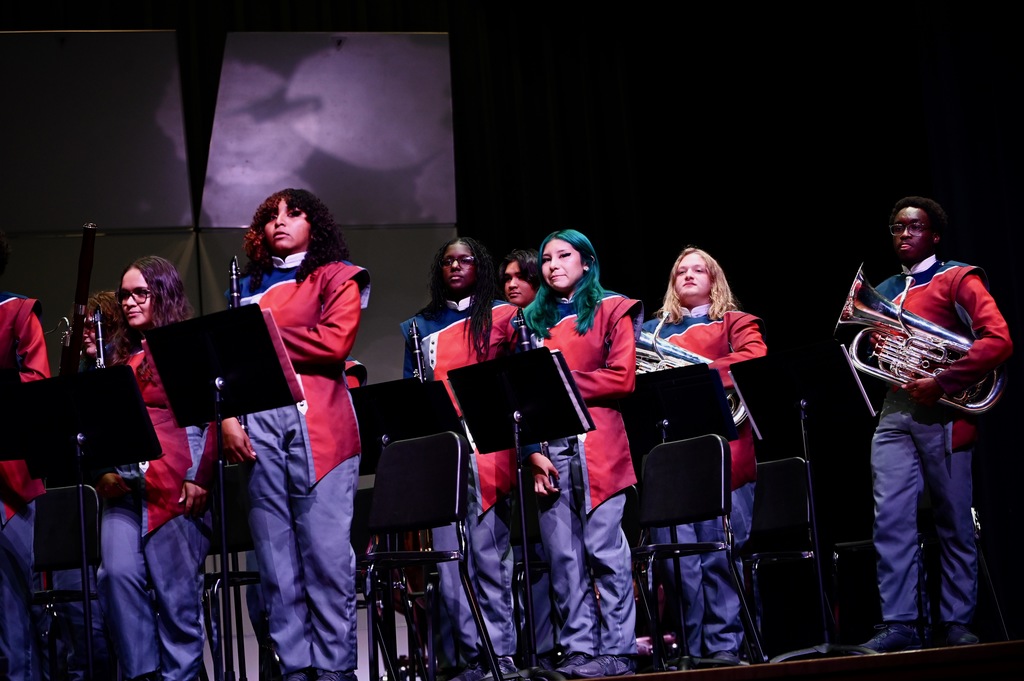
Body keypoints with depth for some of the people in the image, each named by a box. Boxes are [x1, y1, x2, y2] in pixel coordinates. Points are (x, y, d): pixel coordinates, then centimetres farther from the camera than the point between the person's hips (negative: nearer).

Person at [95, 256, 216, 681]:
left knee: (175, 584, -6)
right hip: (123, 482, 5)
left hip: (174, 481, -5)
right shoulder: (122, 356, 21)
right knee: (117, 573, -12)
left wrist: (196, 478, -12)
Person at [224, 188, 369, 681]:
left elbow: (334, 344, -7)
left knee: (326, 551, -7)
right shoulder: (250, 285, 21)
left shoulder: (336, 278, 9)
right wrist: (228, 417, -2)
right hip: (260, 426, 4)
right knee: (275, 554, 1)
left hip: (319, 425, -4)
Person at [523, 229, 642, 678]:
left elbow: (623, 378, -3)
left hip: (597, 446, -4)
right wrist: (532, 450, -1)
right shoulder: (532, 320, 17)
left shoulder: (612, 311, 7)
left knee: (604, 548, -6)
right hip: (549, 449, 4)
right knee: (562, 554, 1)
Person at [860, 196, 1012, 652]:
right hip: (895, 411, 5)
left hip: (942, 412, -5)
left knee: (955, 525, -1)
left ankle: (956, 624, 5)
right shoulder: (883, 293, 20)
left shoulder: (957, 279, 3)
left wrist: (941, 382, -16)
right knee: (890, 519, -8)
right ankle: (898, 626, -8)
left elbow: (998, 340, -10)